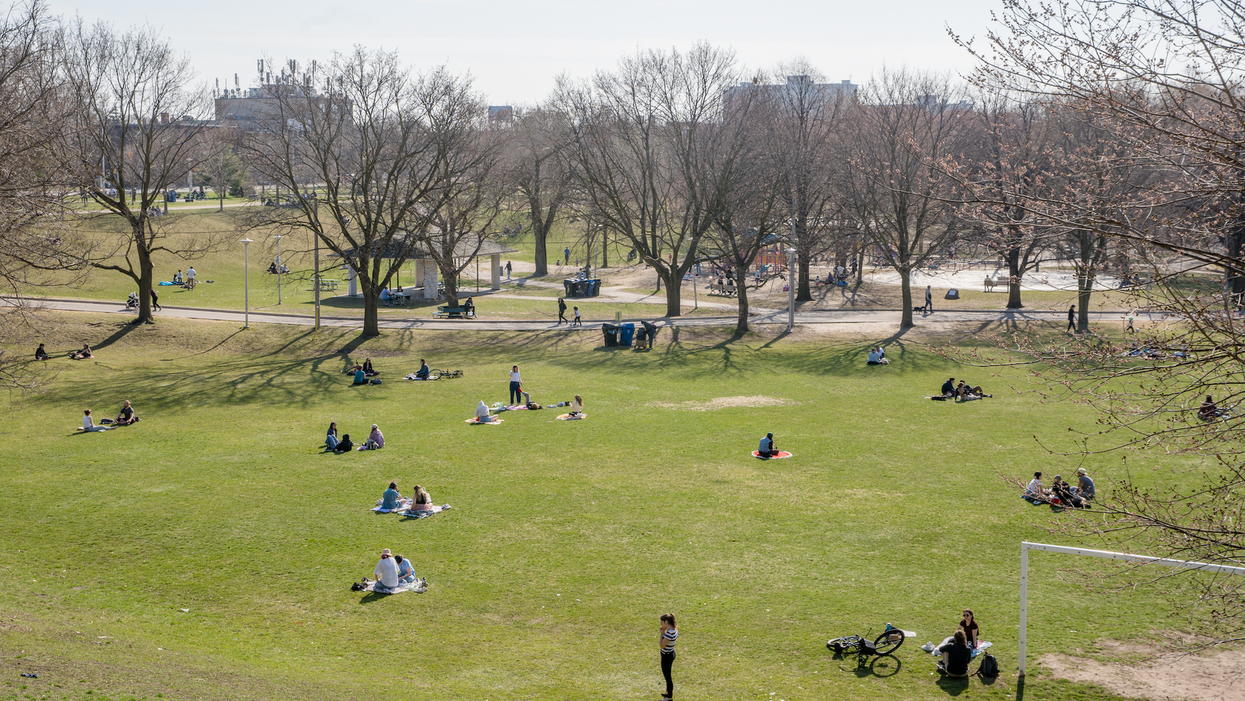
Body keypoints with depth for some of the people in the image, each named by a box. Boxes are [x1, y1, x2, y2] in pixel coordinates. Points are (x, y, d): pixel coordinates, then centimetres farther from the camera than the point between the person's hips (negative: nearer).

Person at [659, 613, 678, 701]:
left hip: (666, 656, -10)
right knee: (667, 675, 25)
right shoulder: (674, 630, 0)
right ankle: (669, 693, 41)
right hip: (670, 653, 10)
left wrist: (662, 632, -20)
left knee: (667, 676, 6)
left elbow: (662, 645, -25)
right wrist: (663, 632, 1)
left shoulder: (669, 633, -30)